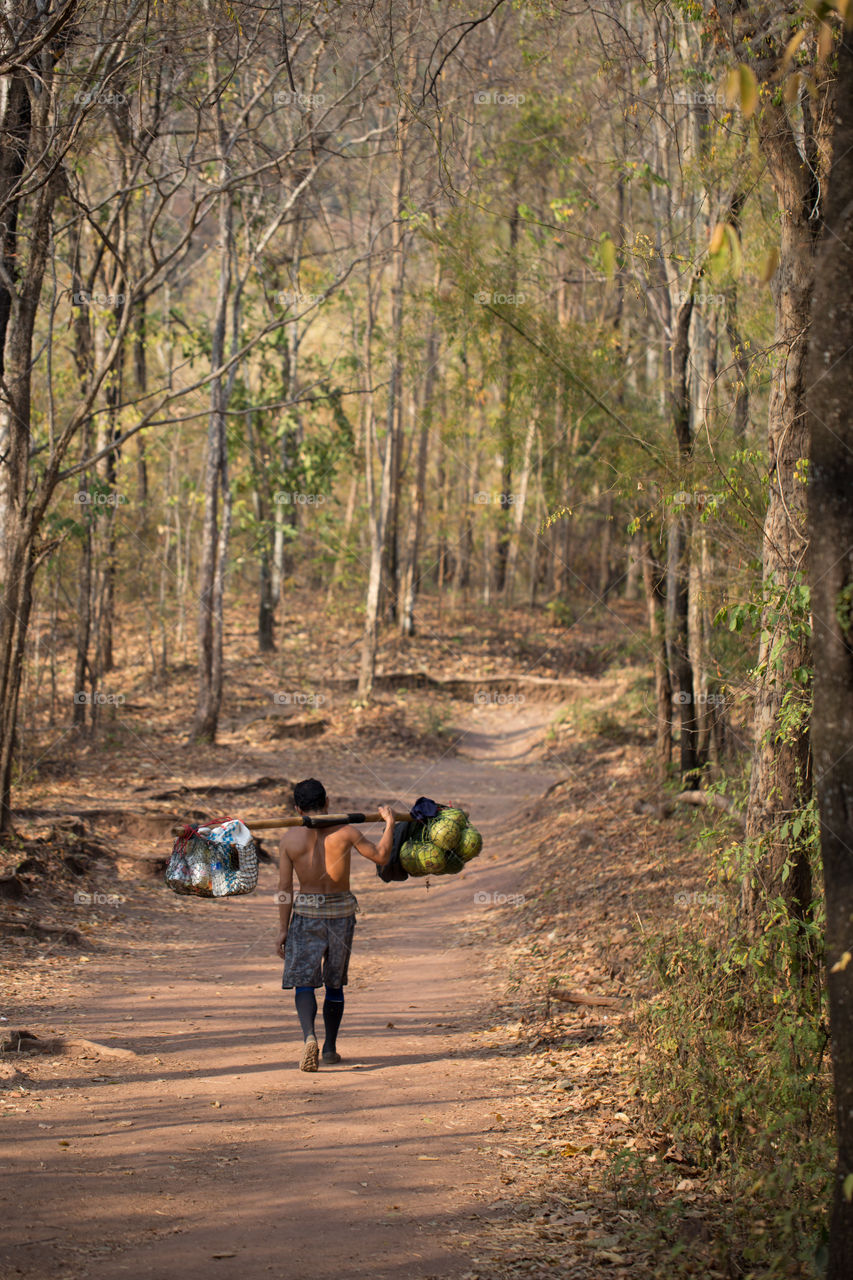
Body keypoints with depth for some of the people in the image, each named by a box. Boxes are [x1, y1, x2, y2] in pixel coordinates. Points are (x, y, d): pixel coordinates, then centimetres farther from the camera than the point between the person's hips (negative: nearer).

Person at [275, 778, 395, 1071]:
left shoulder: (290, 838, -5)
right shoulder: (344, 831, -6)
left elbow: (284, 887, -4)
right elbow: (381, 857, 3)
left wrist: (283, 929, 1)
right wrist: (389, 823, 17)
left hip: (306, 912, -1)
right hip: (342, 912, 1)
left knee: (304, 981, 1)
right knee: (335, 983, 16)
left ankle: (309, 1037, -25)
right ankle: (330, 1048, 23)